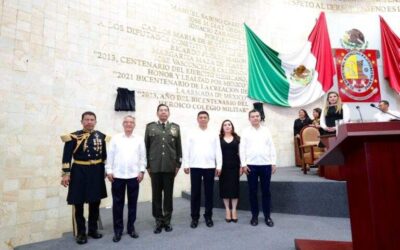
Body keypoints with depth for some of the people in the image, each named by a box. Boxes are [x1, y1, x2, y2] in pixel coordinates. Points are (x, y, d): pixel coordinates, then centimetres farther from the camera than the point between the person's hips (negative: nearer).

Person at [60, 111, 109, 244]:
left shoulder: (101, 136, 4)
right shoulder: (73, 137, -7)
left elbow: (105, 155, 9)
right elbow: (67, 157, -8)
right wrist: (66, 174, -12)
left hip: (97, 172, 4)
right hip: (79, 172, -3)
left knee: (95, 202, 12)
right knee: (79, 204, 6)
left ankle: (93, 229, 29)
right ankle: (81, 233, 21)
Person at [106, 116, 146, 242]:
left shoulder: (139, 139, 3)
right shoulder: (115, 138, 3)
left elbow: (142, 156, 3)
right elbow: (110, 155, 3)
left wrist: (142, 171, -2)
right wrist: (109, 171, -2)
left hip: (134, 175, 1)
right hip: (117, 175, 0)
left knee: (132, 202, 10)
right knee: (117, 203, 7)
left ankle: (131, 227, 25)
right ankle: (118, 230, 20)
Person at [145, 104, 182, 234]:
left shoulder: (175, 127, 8)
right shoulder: (150, 127, 6)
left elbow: (179, 147, 7)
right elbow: (146, 147, 4)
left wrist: (178, 164, 2)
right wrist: (147, 165, 0)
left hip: (170, 166, 1)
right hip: (155, 166, 0)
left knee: (168, 195, 9)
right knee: (156, 195, 7)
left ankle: (167, 220, 22)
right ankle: (158, 221, 20)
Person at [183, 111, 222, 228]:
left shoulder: (214, 134, 8)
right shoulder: (192, 134, 7)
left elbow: (218, 151, 4)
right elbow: (187, 150, 3)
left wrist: (219, 166, -2)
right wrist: (186, 165, -3)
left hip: (210, 167, 1)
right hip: (195, 167, 0)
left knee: (209, 192, 7)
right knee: (195, 193, 5)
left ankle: (208, 216, 20)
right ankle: (194, 217, 17)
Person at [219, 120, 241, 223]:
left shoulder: (237, 138, 6)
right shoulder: (219, 139, 4)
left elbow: (240, 152, 6)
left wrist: (241, 166, 0)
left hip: (234, 166, 1)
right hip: (223, 167, 0)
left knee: (234, 187, 3)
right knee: (225, 187, 5)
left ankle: (234, 210, 15)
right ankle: (227, 210, 17)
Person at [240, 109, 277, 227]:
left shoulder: (266, 131, 9)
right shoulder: (245, 132, 4)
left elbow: (271, 147, 7)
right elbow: (242, 149, 0)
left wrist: (274, 163, 2)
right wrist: (243, 164, -6)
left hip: (266, 164, 1)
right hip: (251, 165, -1)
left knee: (266, 191, 8)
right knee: (253, 191, 6)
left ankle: (267, 216, 19)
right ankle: (254, 215, 19)